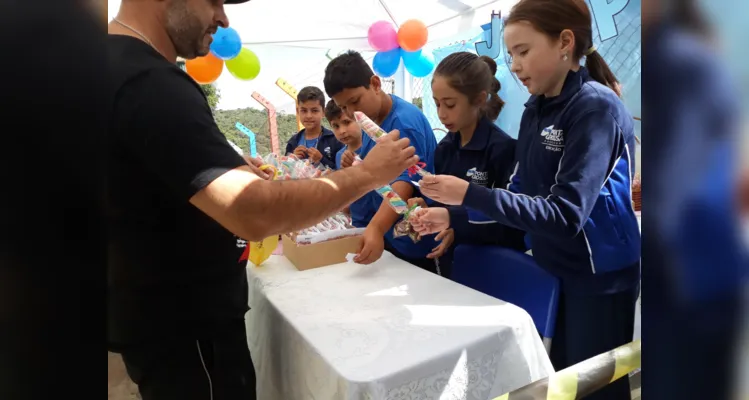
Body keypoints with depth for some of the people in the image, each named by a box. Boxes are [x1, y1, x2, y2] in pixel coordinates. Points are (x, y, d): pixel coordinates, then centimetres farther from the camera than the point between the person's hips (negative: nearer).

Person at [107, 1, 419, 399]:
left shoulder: (124, 67, 7)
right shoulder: (151, 84, -28)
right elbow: (255, 214, -37)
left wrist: (230, 170, 13)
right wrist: (368, 173, -24)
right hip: (184, 324, -10)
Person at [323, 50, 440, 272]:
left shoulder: (404, 121, -21)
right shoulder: (371, 119, 5)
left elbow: (404, 182, -33)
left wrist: (376, 228, -47)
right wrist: (354, 166, -5)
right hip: (387, 236, 8)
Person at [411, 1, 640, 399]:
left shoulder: (597, 108, -21)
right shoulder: (535, 109, 3)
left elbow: (565, 213, -29)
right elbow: (520, 190, 5)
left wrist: (469, 194, -33)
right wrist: (453, 216, -5)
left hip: (598, 276, -7)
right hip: (552, 267, 7)